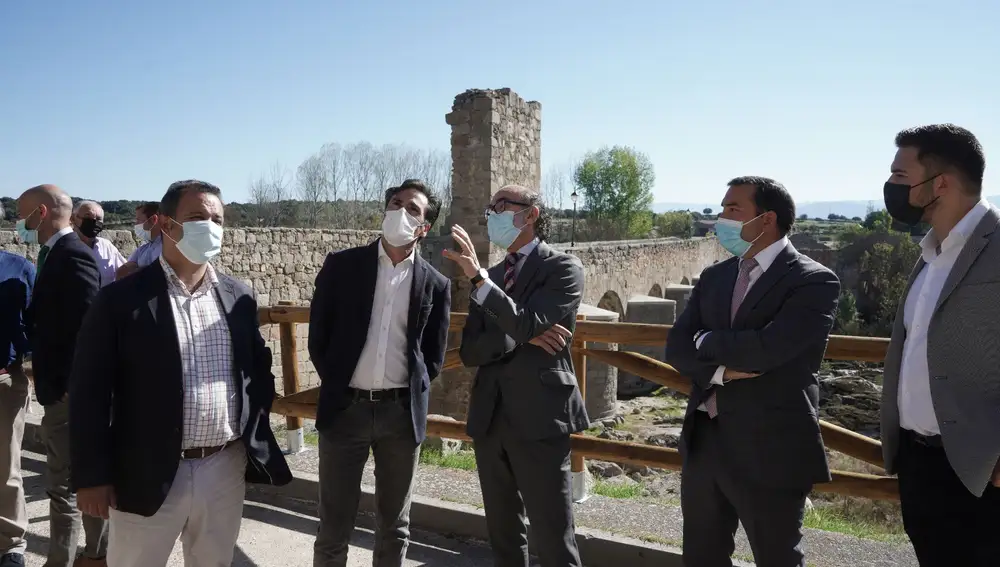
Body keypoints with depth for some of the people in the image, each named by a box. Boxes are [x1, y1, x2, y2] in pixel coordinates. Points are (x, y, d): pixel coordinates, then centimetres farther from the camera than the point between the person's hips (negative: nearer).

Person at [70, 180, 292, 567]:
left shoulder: (238, 297, 5)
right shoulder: (121, 299, -8)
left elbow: (259, 370, 14)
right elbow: (89, 392, -7)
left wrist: (255, 443, 4)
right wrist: (92, 477, -8)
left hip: (226, 469, 4)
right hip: (147, 476, -3)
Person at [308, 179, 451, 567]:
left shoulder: (436, 284, 2)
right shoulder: (341, 266, 0)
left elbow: (434, 356, 8)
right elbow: (318, 338, 3)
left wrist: (410, 394, 1)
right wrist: (338, 384, 3)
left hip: (403, 413, 1)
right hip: (345, 408, -1)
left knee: (394, 525, 14)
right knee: (334, 527, 9)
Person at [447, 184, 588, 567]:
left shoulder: (562, 267, -3)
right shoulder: (490, 278, 14)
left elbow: (527, 324, -18)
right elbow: (470, 351, 5)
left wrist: (478, 277, -22)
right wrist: (521, 339, -11)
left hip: (539, 419, -6)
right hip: (490, 419, 6)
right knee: (503, 535, 17)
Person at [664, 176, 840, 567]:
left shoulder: (814, 281, -10)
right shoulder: (713, 277, 10)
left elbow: (766, 347, -24)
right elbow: (677, 347, 2)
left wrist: (707, 341, -7)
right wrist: (722, 369, -18)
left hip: (770, 451, -6)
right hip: (703, 443, 6)